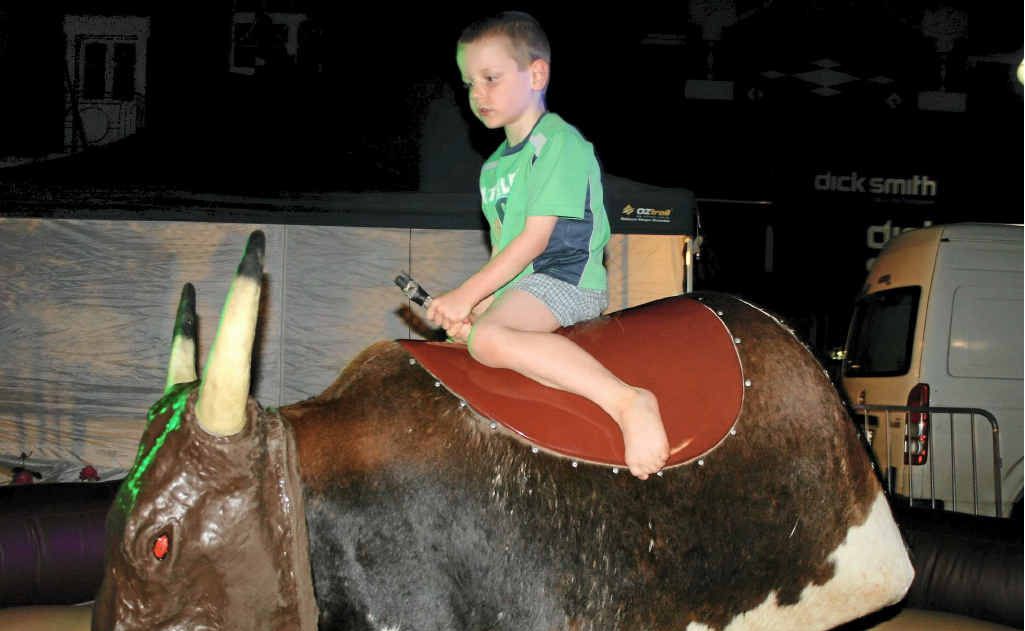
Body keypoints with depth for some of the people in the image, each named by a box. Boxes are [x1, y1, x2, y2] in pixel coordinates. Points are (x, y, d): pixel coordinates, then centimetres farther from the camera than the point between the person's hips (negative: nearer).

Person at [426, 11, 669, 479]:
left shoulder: (559, 142, -9)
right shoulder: (494, 166, 20)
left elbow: (534, 240, -15)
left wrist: (468, 295, -15)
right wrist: (477, 304, 2)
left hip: (564, 280, -10)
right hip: (513, 285, 10)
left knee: (489, 337, -34)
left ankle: (627, 402, -42)